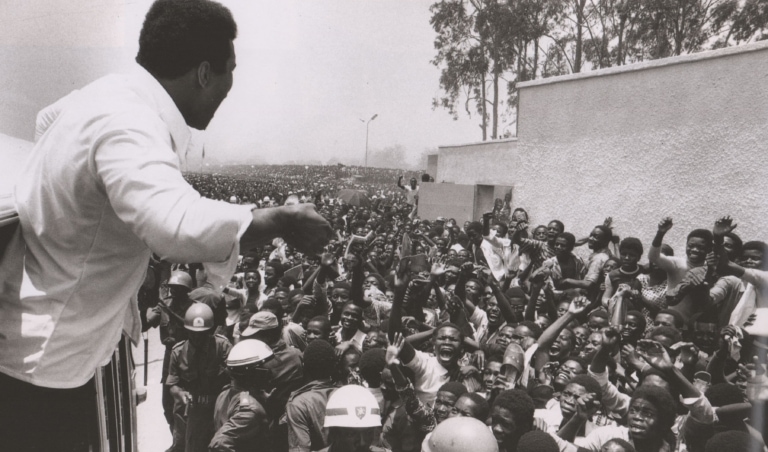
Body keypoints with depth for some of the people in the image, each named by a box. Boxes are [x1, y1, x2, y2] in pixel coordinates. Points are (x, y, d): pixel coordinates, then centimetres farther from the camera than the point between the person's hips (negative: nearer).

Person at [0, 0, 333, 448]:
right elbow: (181, 224, -51)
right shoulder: (127, 123, -31)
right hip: (41, 361, -9)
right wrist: (280, 219, -36)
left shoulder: (109, 93, 1)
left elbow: (48, 120, 24)